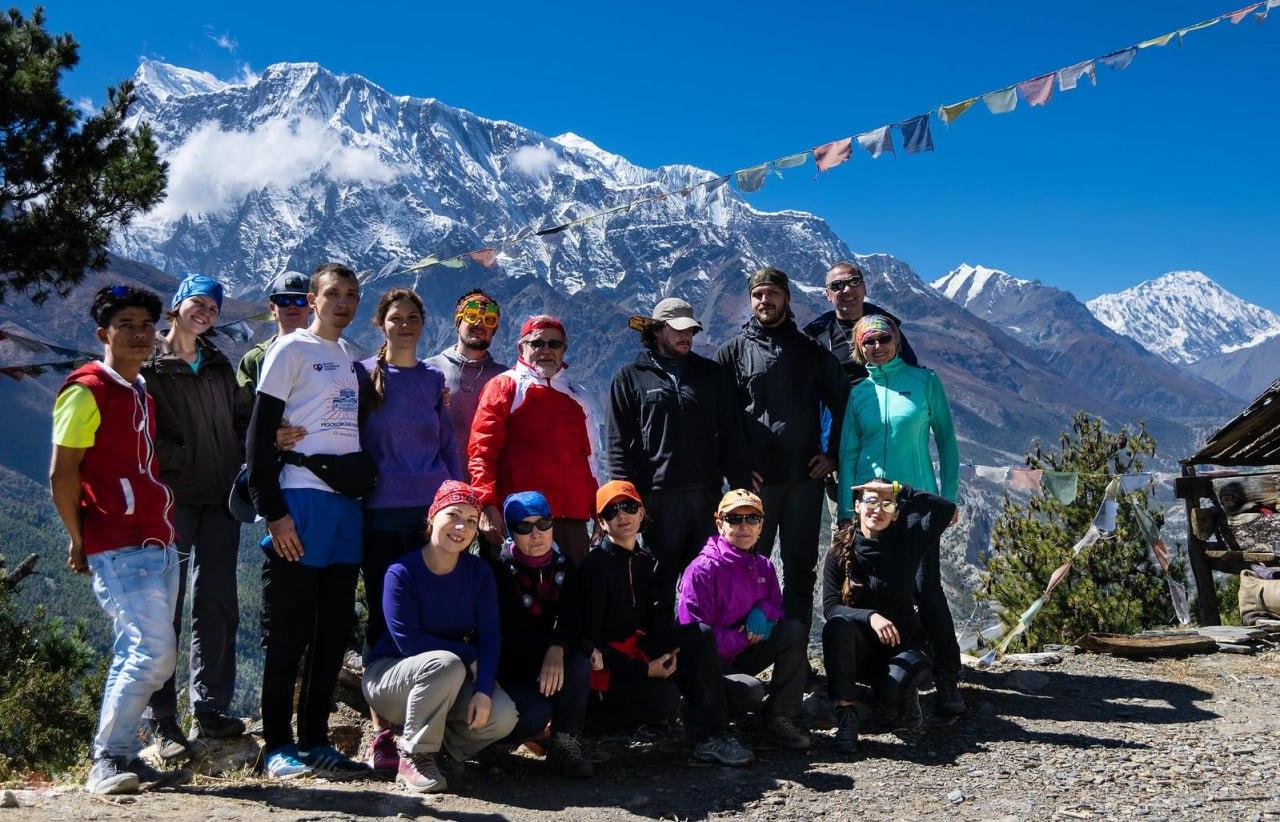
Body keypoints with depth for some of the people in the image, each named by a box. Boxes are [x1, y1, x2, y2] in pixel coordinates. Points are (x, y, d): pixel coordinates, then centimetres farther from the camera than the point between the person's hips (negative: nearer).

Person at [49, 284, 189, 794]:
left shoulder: (143, 393, 17)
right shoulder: (87, 391, -8)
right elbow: (62, 475, -9)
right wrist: (79, 541, -5)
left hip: (158, 545, 8)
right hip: (120, 549, -8)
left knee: (137, 655, 11)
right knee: (154, 652, -14)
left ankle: (122, 756, 20)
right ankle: (106, 761, -3)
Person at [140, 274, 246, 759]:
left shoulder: (219, 365, 17)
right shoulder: (149, 364, -1)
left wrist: (238, 459, 4)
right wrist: (181, 458, -15)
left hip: (220, 499, 5)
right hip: (173, 499, -5)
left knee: (219, 607, 5)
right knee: (166, 611, -2)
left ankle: (210, 710, 13)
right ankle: (162, 722, 4)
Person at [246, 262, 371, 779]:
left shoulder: (353, 357, 18)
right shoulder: (291, 350, -2)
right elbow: (259, 435, -8)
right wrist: (273, 511, -15)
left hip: (348, 502, 7)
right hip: (301, 501, -7)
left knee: (335, 630, 9)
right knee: (287, 631, -1)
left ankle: (314, 741, 18)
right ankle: (279, 747, 7)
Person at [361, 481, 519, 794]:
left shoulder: (479, 572, -4)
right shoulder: (402, 572, -17)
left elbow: (490, 635, -10)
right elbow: (408, 641, -22)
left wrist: (484, 691, -24)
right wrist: (470, 656, -19)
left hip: (452, 683, 4)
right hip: (389, 678, -4)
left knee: (503, 717, -23)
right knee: (446, 664, -37)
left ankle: (441, 747, 5)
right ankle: (413, 756, -17)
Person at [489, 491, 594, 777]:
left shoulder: (561, 566, 3)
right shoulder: (499, 569, -14)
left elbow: (570, 620, -7)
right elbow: (510, 635, -18)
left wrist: (558, 649, -28)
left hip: (541, 663, 5)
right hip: (503, 669, -5)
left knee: (579, 665, -26)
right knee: (537, 714, -30)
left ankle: (565, 743, -14)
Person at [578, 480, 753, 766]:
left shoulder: (644, 559, 9)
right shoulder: (595, 565, -14)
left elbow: (653, 615, 12)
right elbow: (588, 637, -16)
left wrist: (670, 649, -9)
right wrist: (644, 670, -19)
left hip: (639, 649, 7)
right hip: (605, 664, -7)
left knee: (701, 635, -12)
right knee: (665, 698, -30)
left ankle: (710, 738, -14)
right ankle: (595, 714, -5)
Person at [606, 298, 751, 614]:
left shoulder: (712, 375, 15)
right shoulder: (630, 378, 7)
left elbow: (733, 437, 12)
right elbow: (619, 443, 2)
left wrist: (742, 489, 4)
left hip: (706, 494, 3)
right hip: (656, 496, -2)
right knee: (660, 580, 2)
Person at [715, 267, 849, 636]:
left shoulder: (811, 350, 9)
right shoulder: (733, 352, 4)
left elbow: (843, 403, 14)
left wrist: (833, 454, 5)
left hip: (805, 476, 2)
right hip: (755, 479, -1)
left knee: (801, 567, 7)